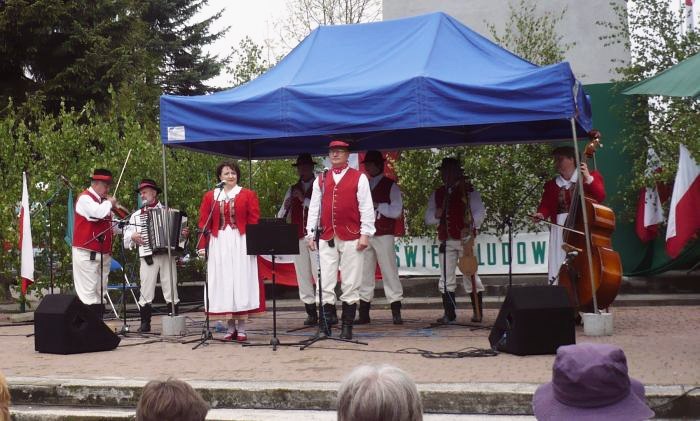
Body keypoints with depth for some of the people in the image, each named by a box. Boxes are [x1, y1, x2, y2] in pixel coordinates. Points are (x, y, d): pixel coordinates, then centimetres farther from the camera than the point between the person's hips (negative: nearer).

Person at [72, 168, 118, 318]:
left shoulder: (103, 201, 19)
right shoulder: (85, 198, -7)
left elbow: (111, 227, 24)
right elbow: (99, 213, -28)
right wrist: (109, 203, -9)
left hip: (104, 254, 9)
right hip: (87, 254, -9)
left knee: (100, 293, 10)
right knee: (88, 293, -9)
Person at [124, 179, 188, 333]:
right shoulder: (136, 215, 17)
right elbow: (126, 234, 12)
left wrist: (184, 233, -8)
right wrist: (133, 236, -8)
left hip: (167, 255, -1)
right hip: (148, 257, 1)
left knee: (171, 290, 0)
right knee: (146, 291, -4)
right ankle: (145, 323, 4)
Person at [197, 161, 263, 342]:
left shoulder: (248, 195, 5)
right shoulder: (210, 196, 9)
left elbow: (254, 222, -1)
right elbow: (204, 223, 5)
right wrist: (202, 245, -4)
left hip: (241, 243, -2)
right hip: (219, 244, 2)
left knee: (241, 280, -2)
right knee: (223, 282, 2)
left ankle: (241, 328, 5)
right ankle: (230, 327, 10)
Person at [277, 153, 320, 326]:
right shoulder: (292, 189, 17)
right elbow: (282, 215, 13)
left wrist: (304, 199, -14)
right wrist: (285, 207, -8)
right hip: (298, 237, 5)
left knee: (320, 273, -11)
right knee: (302, 276, 4)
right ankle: (311, 313, 9)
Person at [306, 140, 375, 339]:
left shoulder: (359, 178, 4)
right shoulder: (321, 179, 14)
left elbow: (366, 207, 0)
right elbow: (314, 208, 13)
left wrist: (365, 234, -8)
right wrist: (310, 234, 6)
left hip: (351, 238, -2)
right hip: (327, 238, 3)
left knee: (351, 284, 1)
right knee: (326, 284, -1)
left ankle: (347, 327, 7)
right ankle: (325, 325, 2)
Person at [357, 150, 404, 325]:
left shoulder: (390, 186, 4)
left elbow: (396, 211, -5)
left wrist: (376, 205, -11)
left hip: (383, 236, -4)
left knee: (389, 273, -5)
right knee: (364, 274, 3)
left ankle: (396, 313, -3)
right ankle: (364, 314, 6)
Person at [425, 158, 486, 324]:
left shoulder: (468, 191, 1)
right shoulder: (437, 194, 14)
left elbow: (480, 212, -6)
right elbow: (428, 218, 14)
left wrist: (470, 227, -21)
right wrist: (436, 215, -8)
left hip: (464, 239, -5)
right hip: (446, 241, 5)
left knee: (470, 276, -1)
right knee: (446, 280, 3)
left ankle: (477, 312, 8)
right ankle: (449, 314, 9)